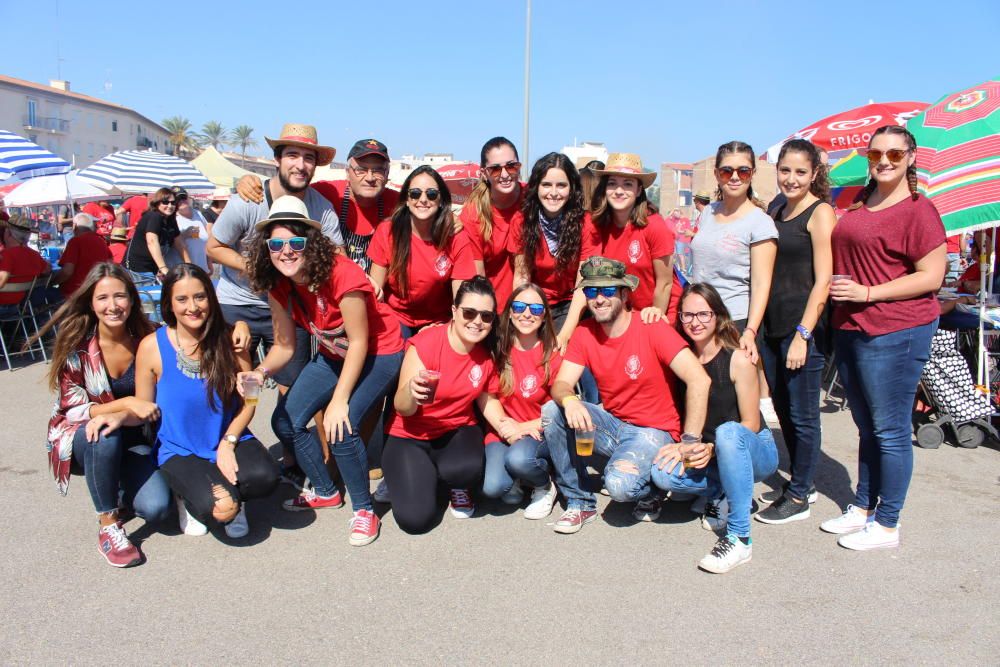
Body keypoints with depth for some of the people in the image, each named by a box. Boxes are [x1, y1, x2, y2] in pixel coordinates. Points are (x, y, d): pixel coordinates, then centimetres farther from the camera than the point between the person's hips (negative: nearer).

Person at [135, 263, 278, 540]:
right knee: (219, 509, -27)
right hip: (180, 451, -2)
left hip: (229, 440, 2)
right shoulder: (152, 346, -9)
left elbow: (247, 401, -1)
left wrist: (228, 442, -13)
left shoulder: (230, 339, -5)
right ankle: (189, 497, 10)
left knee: (265, 477, -29)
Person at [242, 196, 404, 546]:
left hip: (379, 353, -7)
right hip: (334, 354, 8)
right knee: (286, 421, 0)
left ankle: (364, 509, -1)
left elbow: (359, 342, -24)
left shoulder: (341, 275, -31)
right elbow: (284, 346, -2)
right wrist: (261, 372, -24)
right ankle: (326, 491, 24)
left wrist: (339, 400, -23)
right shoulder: (278, 285, -10)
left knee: (341, 427, -25)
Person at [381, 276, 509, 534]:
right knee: (415, 519, -20)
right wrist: (411, 393, -44)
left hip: (457, 431, 2)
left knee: (468, 469, -35)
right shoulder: (425, 344, -22)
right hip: (411, 437, -2)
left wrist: (505, 427, -12)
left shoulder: (487, 353, -8)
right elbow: (402, 408, -20)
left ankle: (456, 487, 6)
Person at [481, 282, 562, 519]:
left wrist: (523, 427, -16)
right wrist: (505, 426, -14)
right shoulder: (498, 350, -1)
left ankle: (545, 486, 0)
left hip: (538, 432, -1)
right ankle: (516, 478, 11)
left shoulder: (553, 355, -6)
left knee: (518, 459, -35)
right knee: (492, 487, -25)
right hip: (503, 431, 2)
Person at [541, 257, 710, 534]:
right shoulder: (584, 333, -2)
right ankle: (579, 502, -2)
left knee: (620, 484, -32)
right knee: (552, 410, -16)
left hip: (653, 430, -5)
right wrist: (569, 400, -34)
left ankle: (649, 493, 8)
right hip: (612, 423, 5)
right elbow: (561, 384, -8)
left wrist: (690, 442, -28)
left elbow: (699, 380, -24)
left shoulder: (652, 328, -17)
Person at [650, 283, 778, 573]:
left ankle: (739, 539, -31)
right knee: (663, 473, -27)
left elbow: (750, 424, -13)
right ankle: (722, 494, 4)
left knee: (728, 432, -39)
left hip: (754, 450, -4)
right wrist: (685, 447, -15)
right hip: (705, 454, 4)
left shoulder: (737, 359, -14)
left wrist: (712, 448, -26)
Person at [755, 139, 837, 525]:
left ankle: (799, 498, 15)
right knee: (783, 410, 16)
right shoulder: (777, 213, 15)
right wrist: (757, 328, 12)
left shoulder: (820, 213, -8)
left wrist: (803, 334, -18)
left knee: (802, 414, 2)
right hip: (772, 326, 8)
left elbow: (823, 280, -14)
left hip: (804, 328, -8)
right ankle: (801, 483, 32)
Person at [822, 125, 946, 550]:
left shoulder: (917, 209, -10)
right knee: (867, 428, 18)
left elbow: (931, 276, -15)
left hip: (895, 332, -8)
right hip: (850, 330, 8)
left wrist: (869, 293, -18)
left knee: (890, 431, 1)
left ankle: (887, 525, 13)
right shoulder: (860, 207, 14)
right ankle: (862, 508, 30)